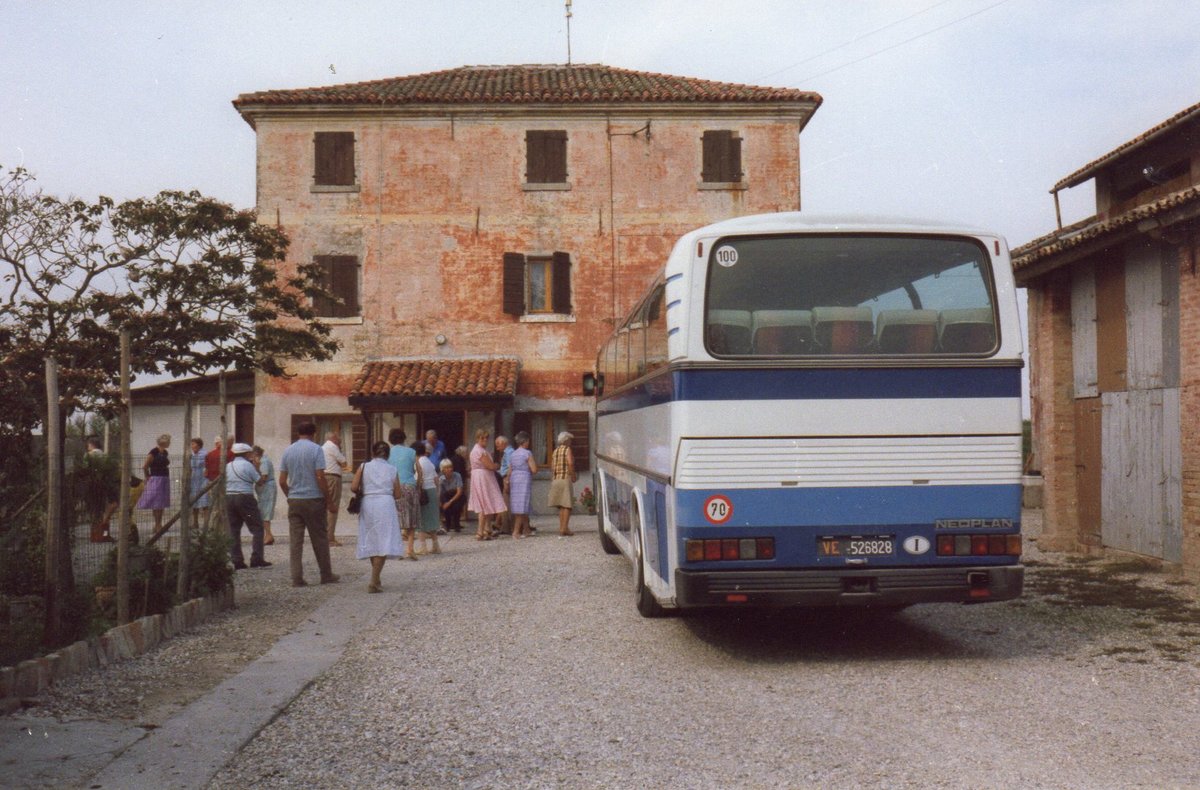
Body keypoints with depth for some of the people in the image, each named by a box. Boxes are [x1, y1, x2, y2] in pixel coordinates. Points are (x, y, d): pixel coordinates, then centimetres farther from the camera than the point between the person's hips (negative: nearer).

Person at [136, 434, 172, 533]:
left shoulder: (165, 452, 12)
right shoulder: (154, 452, -12)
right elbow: (145, 466, -12)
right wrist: (148, 478, -4)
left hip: (165, 479, 8)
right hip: (156, 479, -8)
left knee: (162, 504, 9)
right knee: (156, 504, -5)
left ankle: (159, 524, 14)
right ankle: (157, 525, -2)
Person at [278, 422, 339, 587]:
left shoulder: (288, 451, 7)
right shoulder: (316, 449, -7)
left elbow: (282, 481, 6)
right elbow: (320, 477, -13)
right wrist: (327, 497, -4)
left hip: (294, 500, 3)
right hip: (313, 499, -3)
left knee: (295, 540, 3)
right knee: (319, 539, 7)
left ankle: (297, 578, 1)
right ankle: (326, 575, 15)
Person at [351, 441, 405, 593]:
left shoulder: (364, 467, 6)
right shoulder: (392, 469, 7)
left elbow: (353, 487, -4)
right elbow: (397, 495, 5)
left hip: (368, 505, 2)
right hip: (386, 506, -2)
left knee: (372, 542, 15)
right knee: (384, 543, -3)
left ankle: (376, 580, 24)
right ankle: (374, 582, -14)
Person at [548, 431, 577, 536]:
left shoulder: (555, 451, 13)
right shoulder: (567, 450, -7)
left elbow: (552, 466, 12)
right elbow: (570, 463, -21)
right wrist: (573, 476, -11)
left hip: (556, 479, 7)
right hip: (565, 479, -7)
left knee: (561, 506, 13)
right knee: (567, 506, -4)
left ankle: (562, 528, 16)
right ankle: (563, 530, -9)